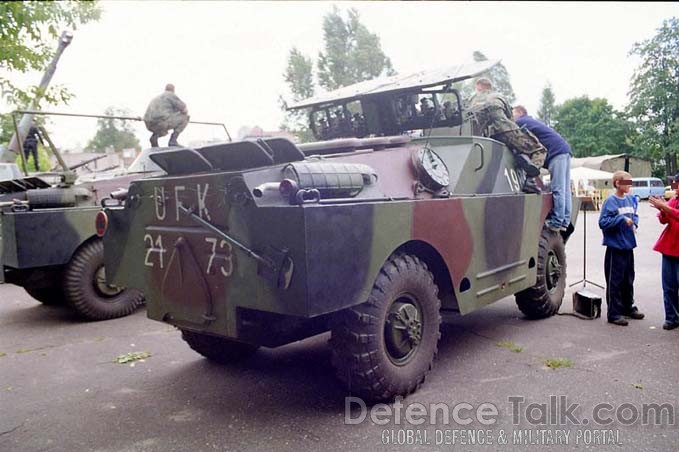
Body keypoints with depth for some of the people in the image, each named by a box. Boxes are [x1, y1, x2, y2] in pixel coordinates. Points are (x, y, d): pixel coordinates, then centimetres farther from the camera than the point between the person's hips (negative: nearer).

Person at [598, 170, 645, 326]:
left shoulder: (630, 199, 9)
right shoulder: (610, 201, -12)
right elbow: (603, 222, -16)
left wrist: (634, 223, 3)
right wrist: (622, 219, -23)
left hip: (628, 246, 7)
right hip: (615, 247, -7)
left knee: (628, 280, 19)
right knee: (615, 281, -1)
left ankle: (628, 307, 35)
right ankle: (614, 314, 7)